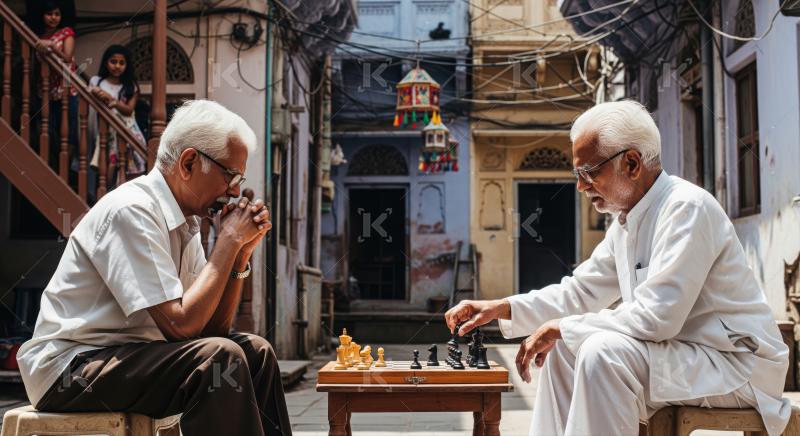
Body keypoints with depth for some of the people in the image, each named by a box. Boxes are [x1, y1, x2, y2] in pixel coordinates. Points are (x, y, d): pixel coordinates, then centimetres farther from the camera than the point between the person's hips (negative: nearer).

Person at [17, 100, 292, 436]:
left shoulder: (184, 221, 7)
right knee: (220, 357, -25)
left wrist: (241, 251, -4)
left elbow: (213, 327, 7)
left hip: (129, 354, 9)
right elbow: (180, 324, -24)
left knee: (255, 352, 3)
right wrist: (229, 241, -17)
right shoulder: (131, 210, -19)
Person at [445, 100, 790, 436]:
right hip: (679, 352, 9)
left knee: (603, 351, -28)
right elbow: (579, 292, 15)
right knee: (563, 350, 9)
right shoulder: (627, 220, 8)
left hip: (736, 365, -9)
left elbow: (656, 316, -28)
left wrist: (560, 328, -19)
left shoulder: (687, 208, -20)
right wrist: (500, 309, 4)